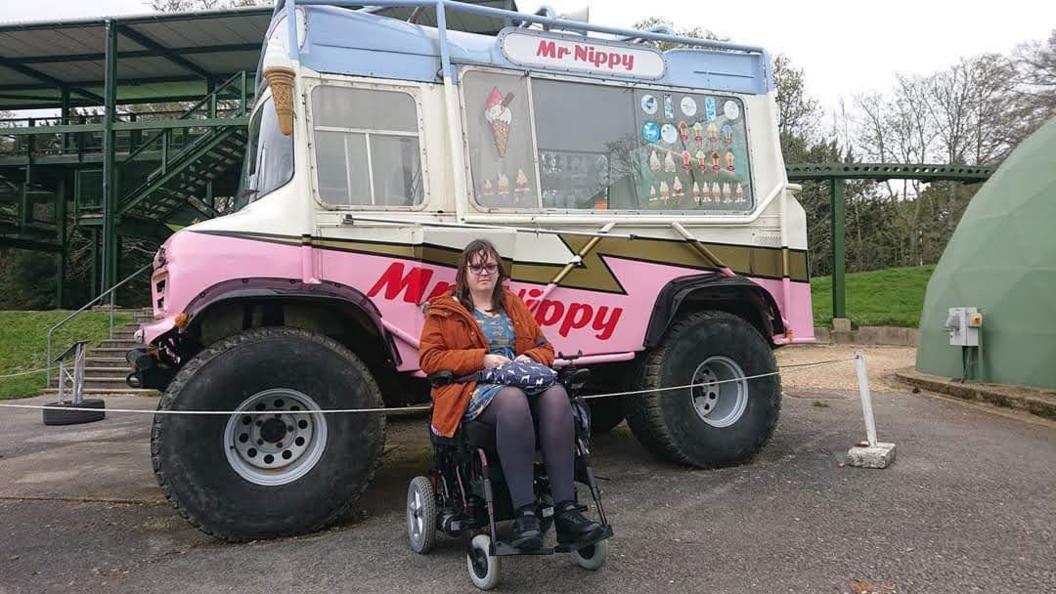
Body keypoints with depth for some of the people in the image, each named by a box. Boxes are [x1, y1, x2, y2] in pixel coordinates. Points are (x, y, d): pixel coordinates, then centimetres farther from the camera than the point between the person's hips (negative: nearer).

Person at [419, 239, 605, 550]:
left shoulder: (514, 305, 26)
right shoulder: (444, 311, 13)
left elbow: (544, 347, 26)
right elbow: (429, 358, 1)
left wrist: (529, 358, 1)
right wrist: (482, 359, -9)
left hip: (523, 381, 4)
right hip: (474, 390, -4)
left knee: (556, 394, -33)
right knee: (512, 399, -41)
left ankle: (565, 509, -37)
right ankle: (524, 513, -42)